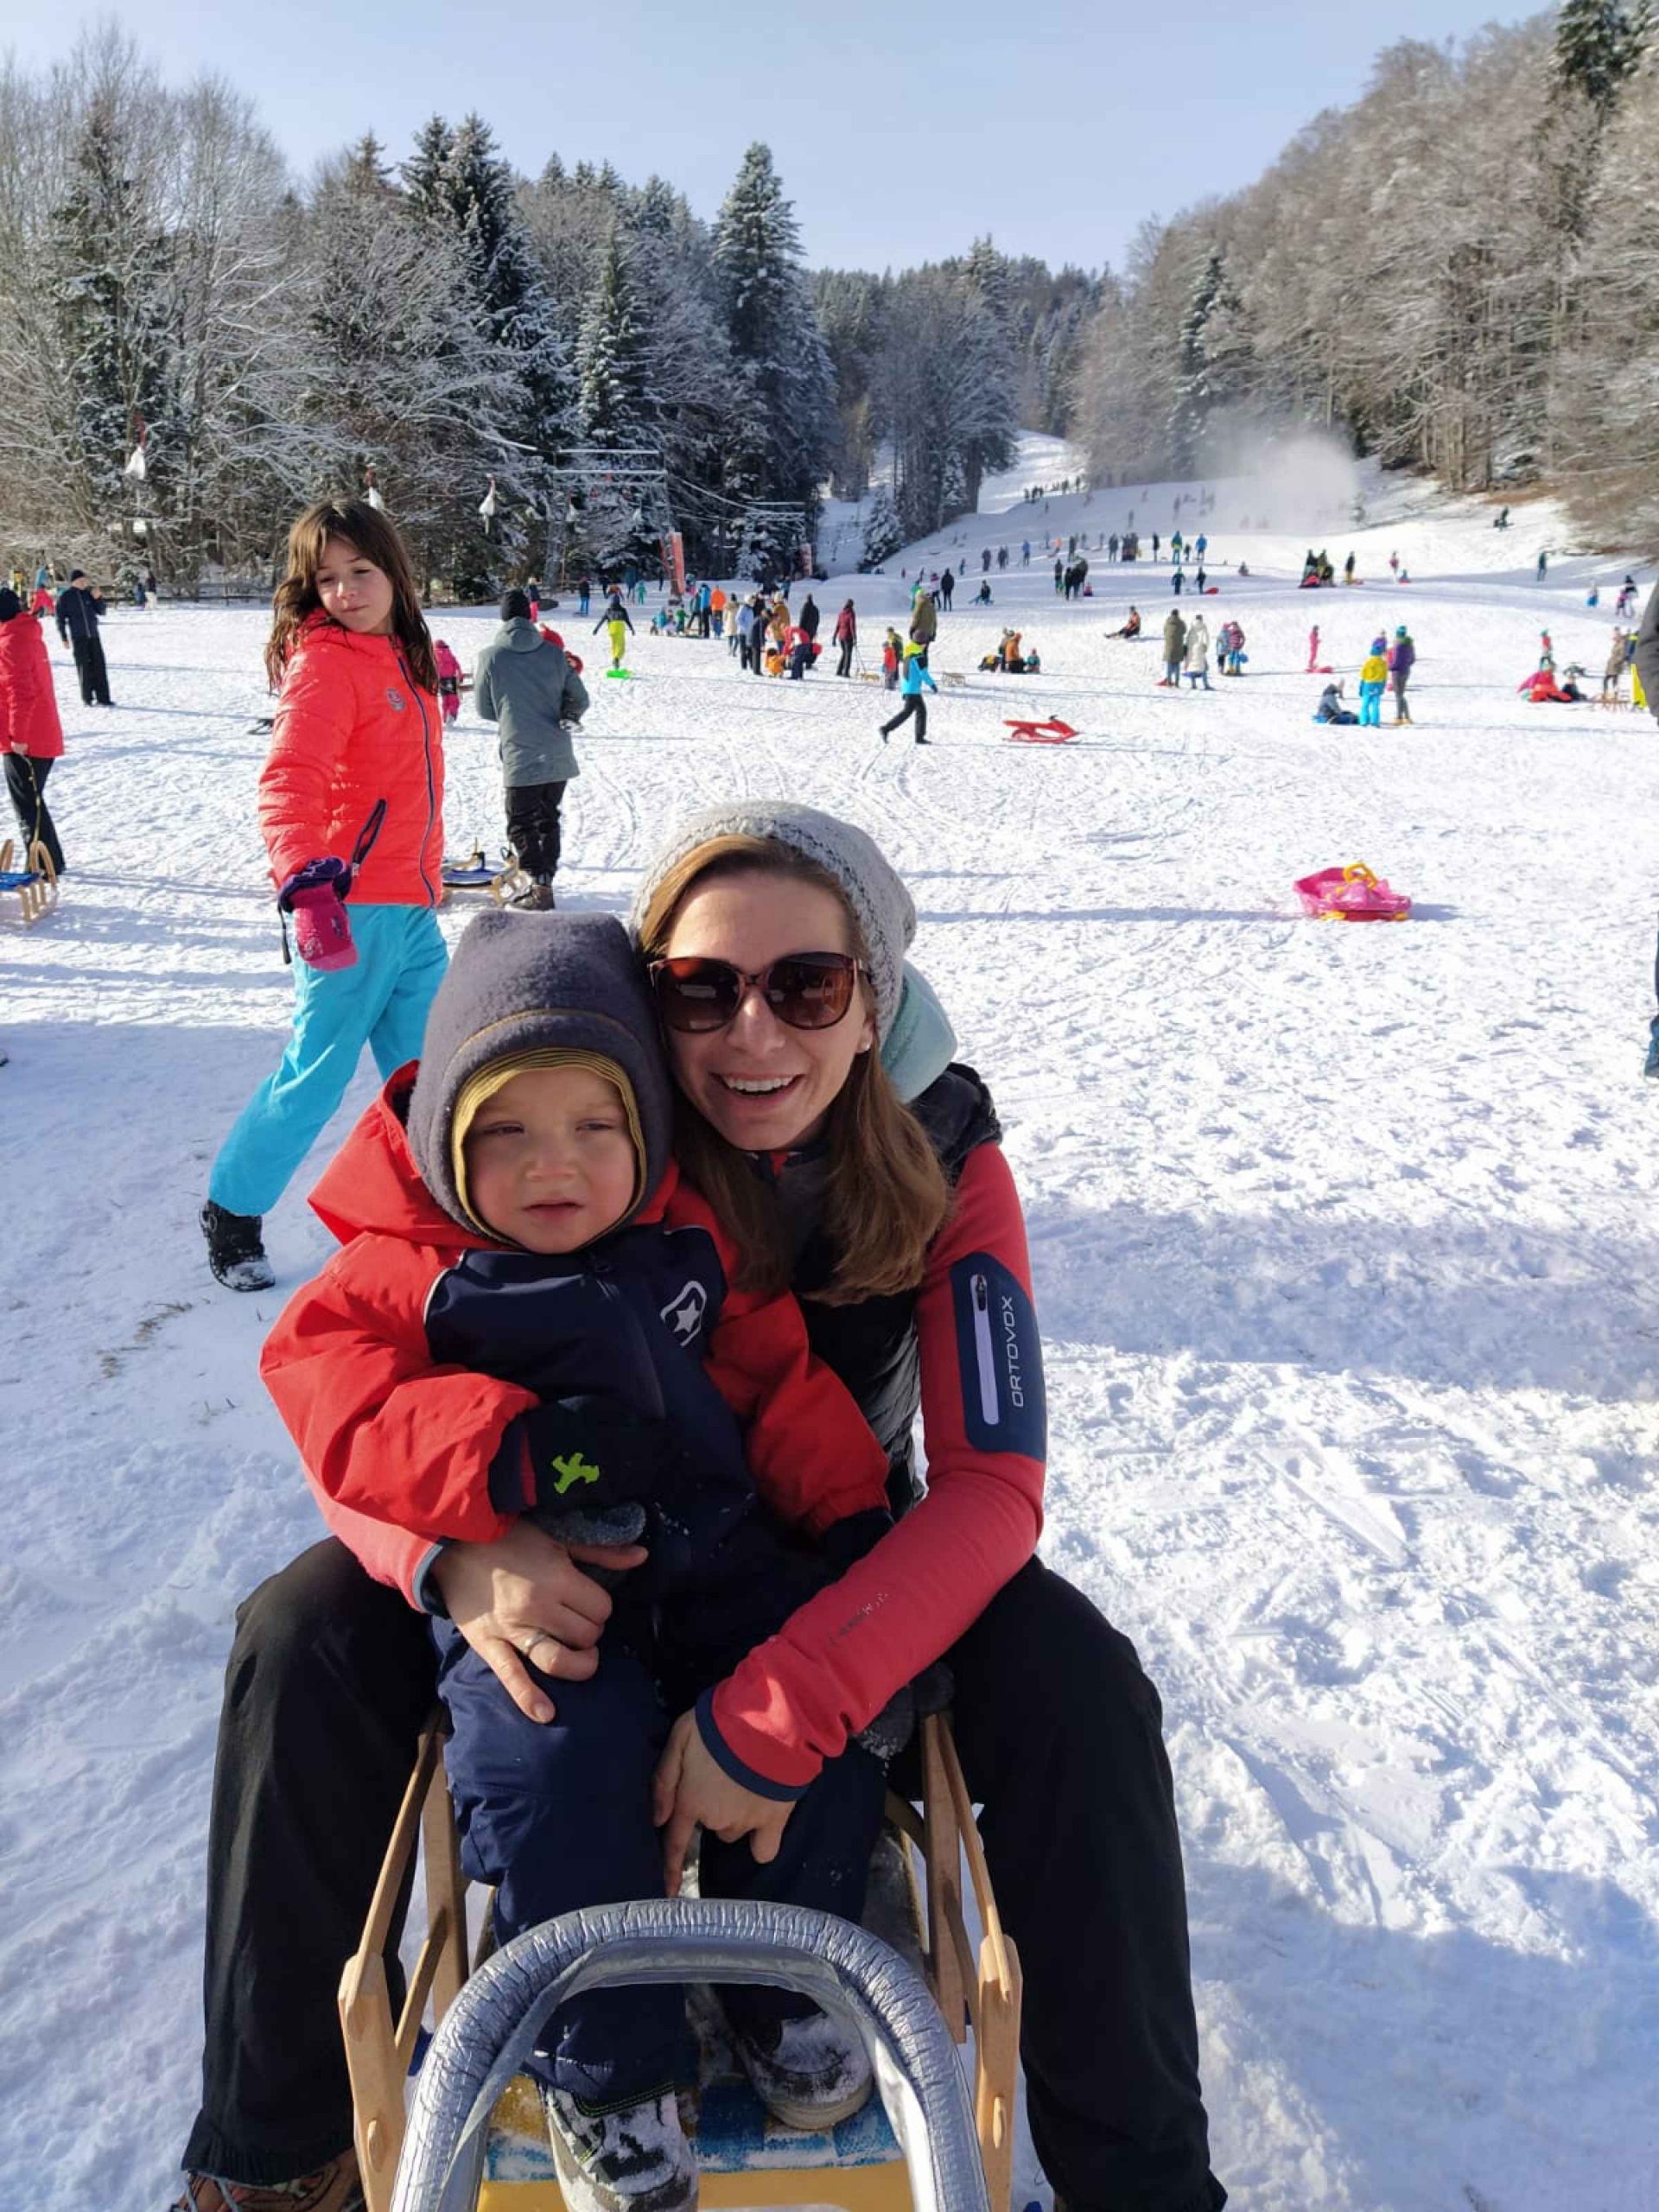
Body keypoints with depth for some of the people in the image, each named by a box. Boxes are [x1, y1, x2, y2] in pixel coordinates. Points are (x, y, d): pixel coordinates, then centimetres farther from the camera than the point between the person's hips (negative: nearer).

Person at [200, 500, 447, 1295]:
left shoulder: (404, 660, 13)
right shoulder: (325, 662, -12)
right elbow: (287, 784, -24)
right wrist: (307, 885, -38)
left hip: (413, 912, 8)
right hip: (348, 911, -7)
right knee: (317, 1073, 1)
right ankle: (231, 1212, 21)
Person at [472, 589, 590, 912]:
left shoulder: (490, 656, -6)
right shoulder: (554, 652, 0)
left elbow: (484, 709, 3)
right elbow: (579, 698, 5)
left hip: (520, 756, -4)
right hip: (558, 755, 4)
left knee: (521, 824, 5)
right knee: (548, 819, 18)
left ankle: (540, 886, -7)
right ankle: (544, 880, 21)